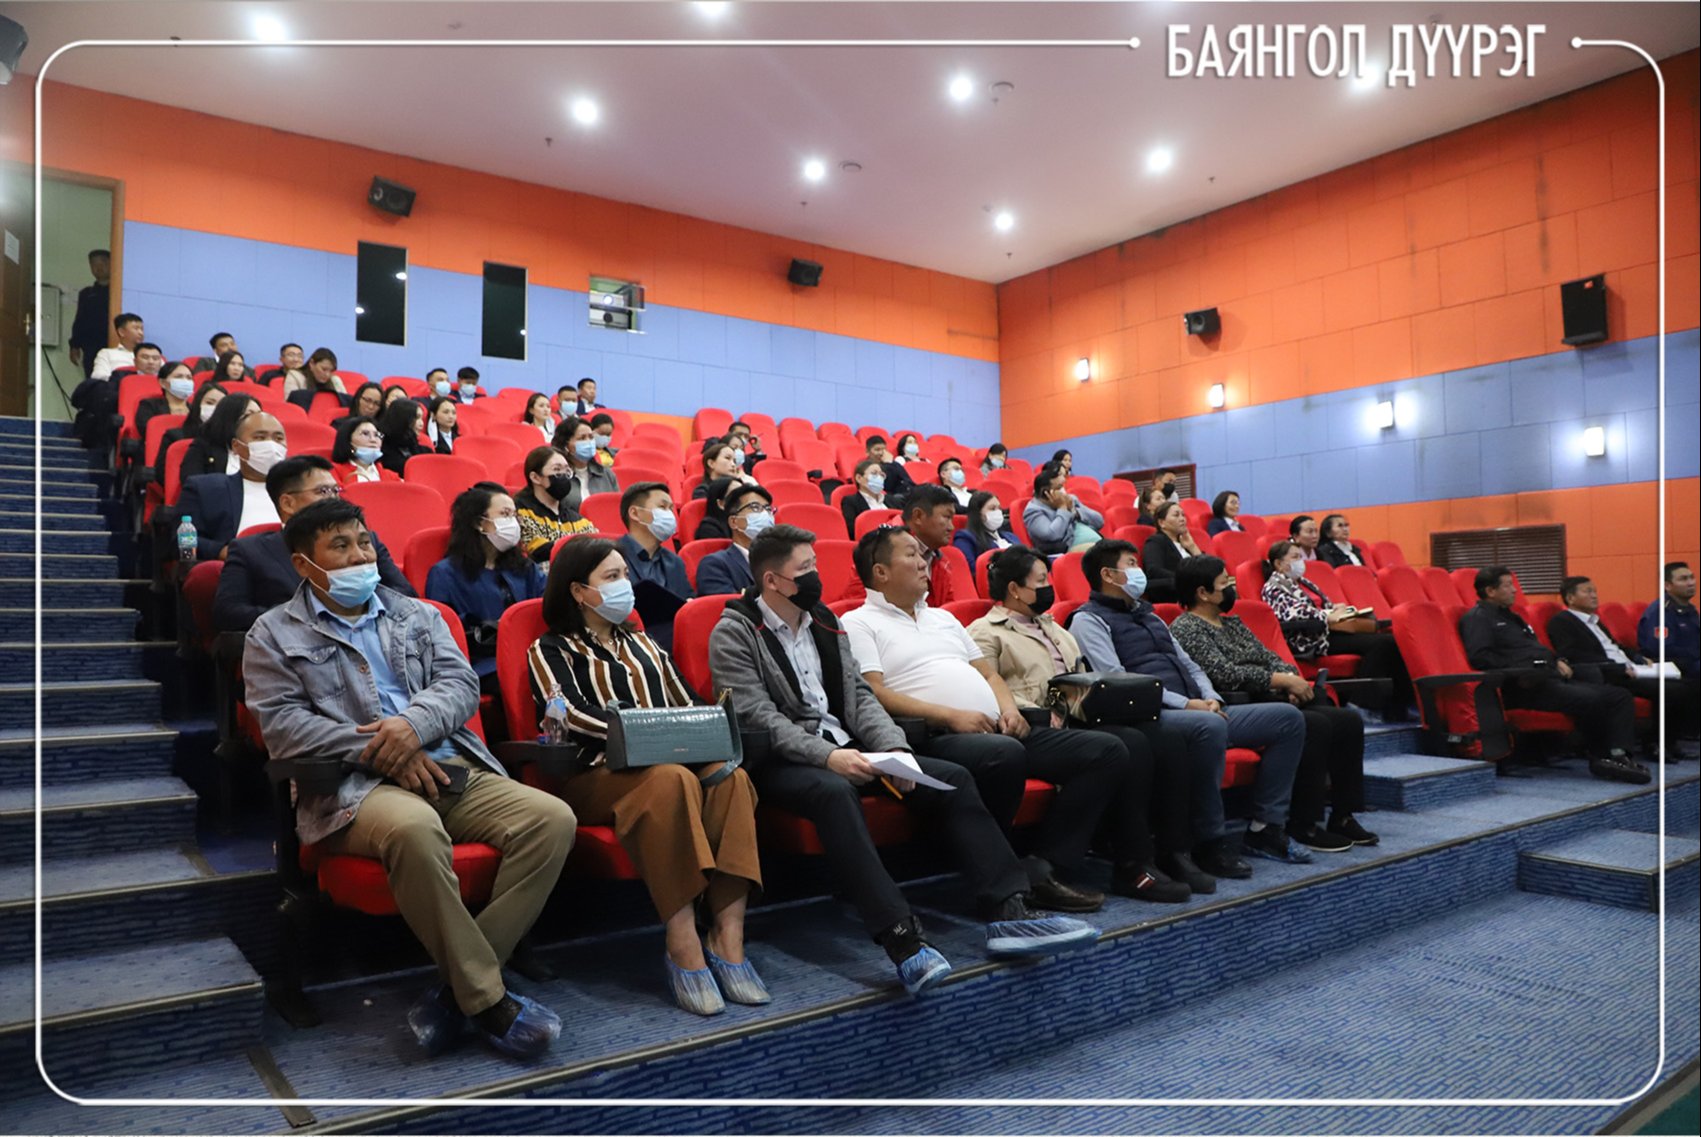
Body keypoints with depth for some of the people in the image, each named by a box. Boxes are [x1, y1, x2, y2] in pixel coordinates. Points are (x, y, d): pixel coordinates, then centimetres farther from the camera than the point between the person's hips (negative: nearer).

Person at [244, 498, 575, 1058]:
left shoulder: (417, 614, 23)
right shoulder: (275, 634, 13)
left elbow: (461, 682, 9)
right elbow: (281, 723, -1)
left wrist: (414, 723, -13)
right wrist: (375, 750, -13)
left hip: (450, 767, 5)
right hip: (354, 784, -4)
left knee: (553, 818, -21)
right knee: (414, 828, -40)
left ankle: (456, 988, -17)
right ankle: (487, 999, -24)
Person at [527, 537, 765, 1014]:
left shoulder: (645, 645, 30)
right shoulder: (551, 651, 12)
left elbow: (688, 707, 21)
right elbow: (570, 715, -7)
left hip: (669, 761, 5)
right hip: (593, 775, -4)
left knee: (729, 775, -29)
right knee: (671, 780, -37)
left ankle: (728, 938, -34)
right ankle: (684, 947, -36)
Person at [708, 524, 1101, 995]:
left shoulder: (823, 620, 15)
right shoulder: (733, 634, -4)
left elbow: (859, 694, 11)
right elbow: (757, 718, -14)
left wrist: (892, 747, -6)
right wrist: (826, 756, -26)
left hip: (843, 748, 7)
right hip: (779, 760, -6)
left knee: (952, 777, -9)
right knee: (834, 792, -39)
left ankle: (1008, 911, -15)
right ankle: (901, 938, -42)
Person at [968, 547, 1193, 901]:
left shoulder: (1051, 625, 30)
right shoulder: (985, 633, 3)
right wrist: (1042, 717, -20)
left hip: (1077, 720, 8)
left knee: (1149, 739, -18)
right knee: (1116, 748, -30)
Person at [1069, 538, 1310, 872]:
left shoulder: (1148, 615, 27)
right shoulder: (1089, 620, -1)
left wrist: (1210, 698, 4)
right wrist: (1185, 704, -17)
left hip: (1199, 713, 9)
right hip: (1151, 717, -9)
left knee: (1288, 717, 1)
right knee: (1210, 726, -39)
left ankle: (1265, 828, 1)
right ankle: (1209, 844, -24)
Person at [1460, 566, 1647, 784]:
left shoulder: (1510, 616, 29)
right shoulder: (1477, 618, -2)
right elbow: (1479, 657, -17)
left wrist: (1556, 660, 15)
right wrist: (1518, 673, -18)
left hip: (1552, 677, 11)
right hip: (1525, 686, -10)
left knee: (1621, 696, -3)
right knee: (1591, 699, -29)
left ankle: (1619, 755, -20)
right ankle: (1602, 758, -9)